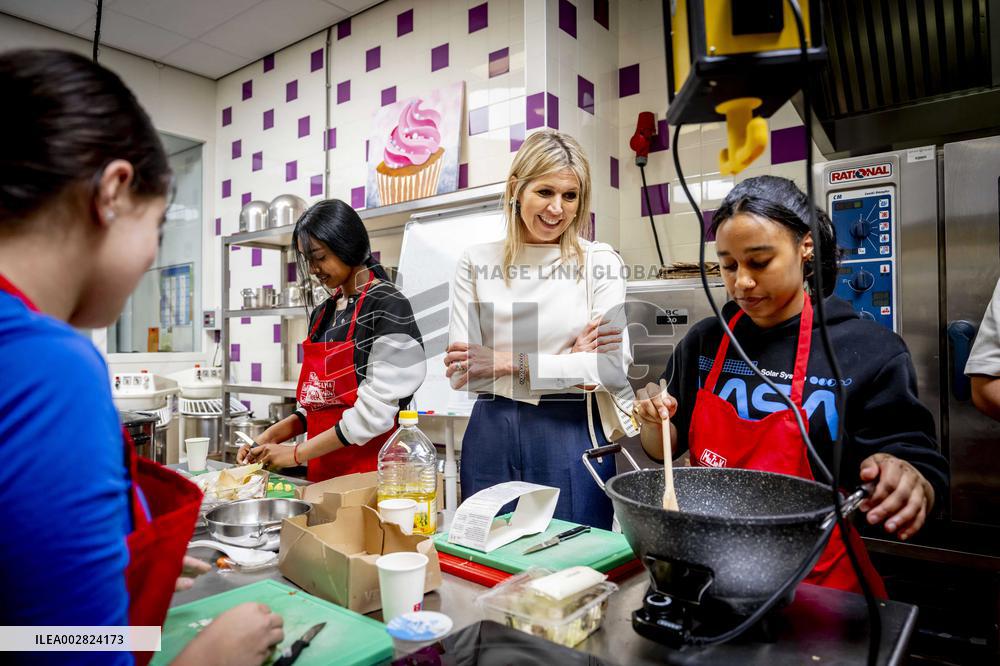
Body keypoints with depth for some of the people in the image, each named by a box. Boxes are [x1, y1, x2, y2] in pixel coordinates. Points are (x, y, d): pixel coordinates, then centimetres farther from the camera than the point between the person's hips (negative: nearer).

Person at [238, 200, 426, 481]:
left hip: (370, 467, -6)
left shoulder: (388, 307, -12)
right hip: (322, 469, 6)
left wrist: (297, 453, -12)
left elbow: (375, 413, -17)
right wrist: (273, 435, 2)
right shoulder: (321, 314, 11)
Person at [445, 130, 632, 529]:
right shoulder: (476, 262, 3)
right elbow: (461, 372, -4)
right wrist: (567, 365, -12)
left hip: (570, 435, -1)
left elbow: (613, 368, -10)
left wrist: (508, 362, -12)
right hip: (492, 435, 2)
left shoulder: (599, 262, -1)